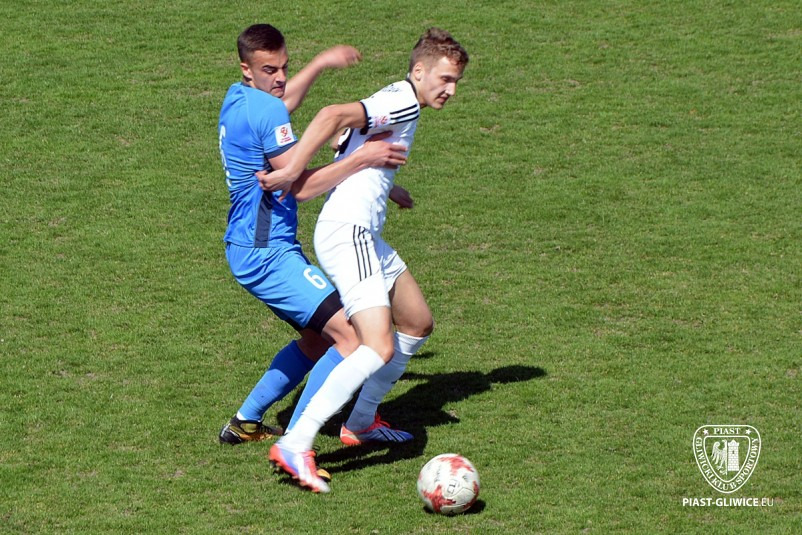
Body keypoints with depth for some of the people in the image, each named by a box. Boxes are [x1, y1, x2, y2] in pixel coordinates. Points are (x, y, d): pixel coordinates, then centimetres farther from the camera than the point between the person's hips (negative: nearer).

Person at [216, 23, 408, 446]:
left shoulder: (238, 98, 10)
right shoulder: (266, 112, -20)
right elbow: (301, 186, -21)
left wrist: (321, 63, 39)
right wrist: (363, 158, -19)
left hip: (250, 248, 11)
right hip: (267, 255, -11)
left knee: (318, 339, 24)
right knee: (351, 338, -18)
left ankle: (245, 423, 27)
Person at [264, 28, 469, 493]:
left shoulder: (398, 103, 18)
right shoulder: (403, 104, -13)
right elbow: (333, 116, -28)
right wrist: (293, 171, -28)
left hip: (365, 234, 11)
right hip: (347, 233, -11)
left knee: (418, 324, 22)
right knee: (380, 347, -21)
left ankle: (362, 422, 33)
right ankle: (296, 445, -25)